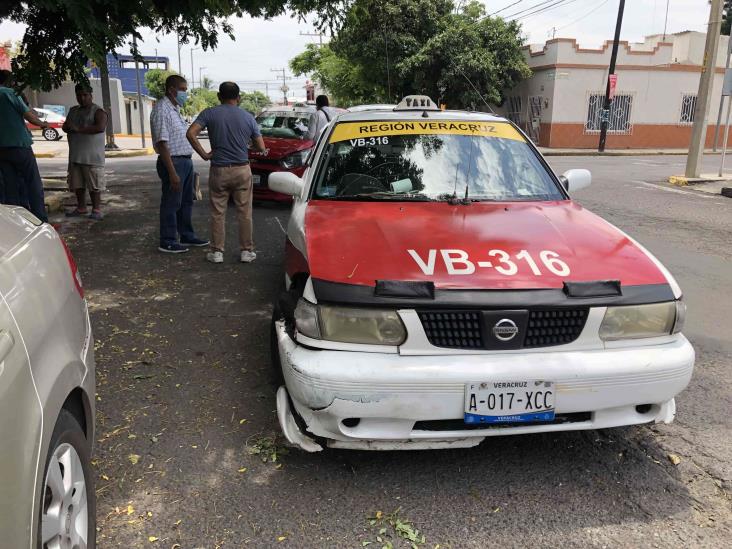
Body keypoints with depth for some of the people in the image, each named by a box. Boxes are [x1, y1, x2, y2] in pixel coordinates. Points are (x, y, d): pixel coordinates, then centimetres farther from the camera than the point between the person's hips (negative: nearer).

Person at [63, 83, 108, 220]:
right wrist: (70, 127, -5)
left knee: (94, 184, -6)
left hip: (92, 156, -7)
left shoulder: (98, 111, -3)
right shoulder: (73, 111, 20)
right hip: (75, 155, 7)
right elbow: (65, 127, 20)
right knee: (77, 183, 10)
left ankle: (96, 209, 1)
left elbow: (100, 127, -20)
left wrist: (79, 129, -20)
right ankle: (81, 207, 20)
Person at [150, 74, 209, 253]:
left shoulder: (175, 109, 15)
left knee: (186, 202, 16)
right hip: (173, 162, -9)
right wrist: (172, 172, -25)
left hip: (185, 161, 9)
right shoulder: (162, 110, -15)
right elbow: (162, 143, -21)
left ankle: (187, 236, 26)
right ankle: (167, 242, 7)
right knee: (171, 203, -2)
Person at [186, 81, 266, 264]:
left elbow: (191, 134, -14)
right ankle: (247, 251, 13)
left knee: (218, 213, 7)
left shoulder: (210, 113, -1)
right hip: (242, 170, 1)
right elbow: (261, 147, 5)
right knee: (244, 213, 8)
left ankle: (217, 252, 12)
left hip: (219, 170, 0)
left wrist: (204, 154, -4)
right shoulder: (248, 117, 2)